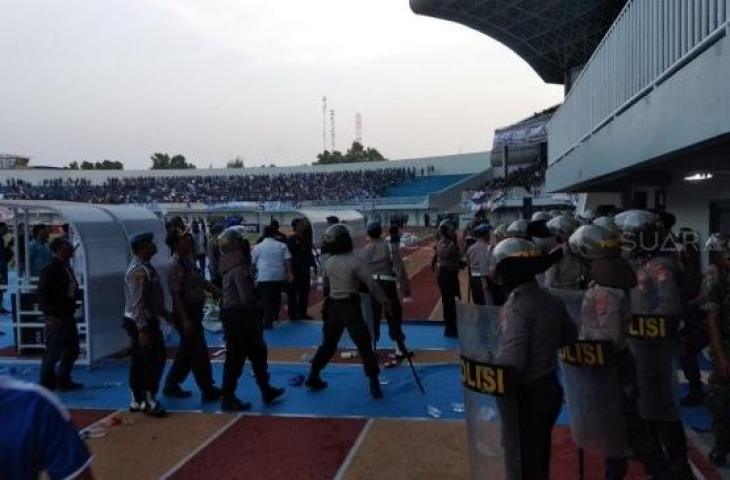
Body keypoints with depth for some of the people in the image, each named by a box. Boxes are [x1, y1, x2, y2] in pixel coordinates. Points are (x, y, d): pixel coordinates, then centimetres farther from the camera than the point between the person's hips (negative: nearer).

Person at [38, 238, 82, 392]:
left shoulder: (68, 268, 12)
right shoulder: (50, 269, -14)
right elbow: (42, 294, -16)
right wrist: (50, 315, -19)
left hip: (68, 316, 9)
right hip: (56, 318, -9)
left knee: (72, 350, 14)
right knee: (53, 351, 0)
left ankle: (64, 380, 27)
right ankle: (47, 383, 14)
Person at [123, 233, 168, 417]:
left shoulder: (144, 267, 11)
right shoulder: (139, 270, -20)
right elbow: (137, 303, -25)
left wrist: (164, 313, 23)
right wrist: (142, 329, -27)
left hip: (147, 321, 10)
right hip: (141, 323, -10)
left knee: (139, 362, 14)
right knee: (154, 360, -4)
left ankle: (137, 401, 23)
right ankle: (149, 402, 5)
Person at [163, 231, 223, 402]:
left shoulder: (188, 260, 10)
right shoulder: (175, 265, -18)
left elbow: (203, 282, 15)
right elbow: (176, 294, -21)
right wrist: (185, 320, -24)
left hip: (194, 310, 9)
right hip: (186, 312, -9)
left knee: (187, 351, 18)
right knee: (199, 352, -1)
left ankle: (171, 385, 31)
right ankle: (209, 391, 9)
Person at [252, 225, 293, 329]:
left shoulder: (257, 247, 6)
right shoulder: (282, 245, 8)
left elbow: (253, 262, 13)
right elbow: (287, 260, -1)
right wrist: (289, 273, -1)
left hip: (264, 277, -2)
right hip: (279, 276, 2)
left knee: (267, 300, -2)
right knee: (277, 297, 19)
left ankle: (268, 322, -7)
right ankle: (275, 316, 34)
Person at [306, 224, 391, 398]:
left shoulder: (329, 262, 3)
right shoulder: (354, 261, -13)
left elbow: (326, 287, 11)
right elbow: (371, 284, -17)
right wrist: (385, 301, -10)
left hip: (333, 307, 5)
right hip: (350, 307, -5)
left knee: (328, 344, 19)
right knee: (364, 345, 0)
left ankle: (313, 377, 24)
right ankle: (374, 384, -2)